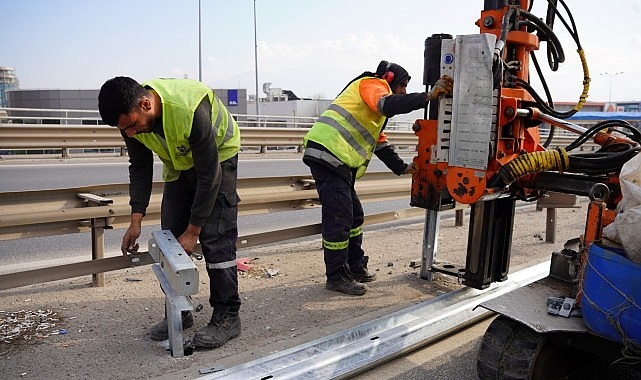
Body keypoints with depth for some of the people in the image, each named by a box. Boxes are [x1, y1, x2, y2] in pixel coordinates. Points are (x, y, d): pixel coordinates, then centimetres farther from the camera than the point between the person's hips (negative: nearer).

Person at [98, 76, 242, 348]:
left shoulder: (191, 111, -40)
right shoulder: (131, 117, -20)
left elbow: (208, 176, -32)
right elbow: (140, 168, -6)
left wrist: (192, 230, -27)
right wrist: (136, 221, -12)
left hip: (218, 156, -6)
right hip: (179, 162, 6)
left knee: (215, 237, -14)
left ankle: (227, 317, -4)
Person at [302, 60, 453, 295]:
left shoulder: (375, 113, 33)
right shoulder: (372, 84, 2)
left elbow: (381, 144, 29)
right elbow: (389, 104, -20)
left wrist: (403, 168, 20)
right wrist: (428, 96, -24)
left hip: (337, 161, 11)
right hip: (329, 154, -11)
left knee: (354, 216, 15)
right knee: (339, 219, -6)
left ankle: (356, 268, 27)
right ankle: (336, 276, 5)